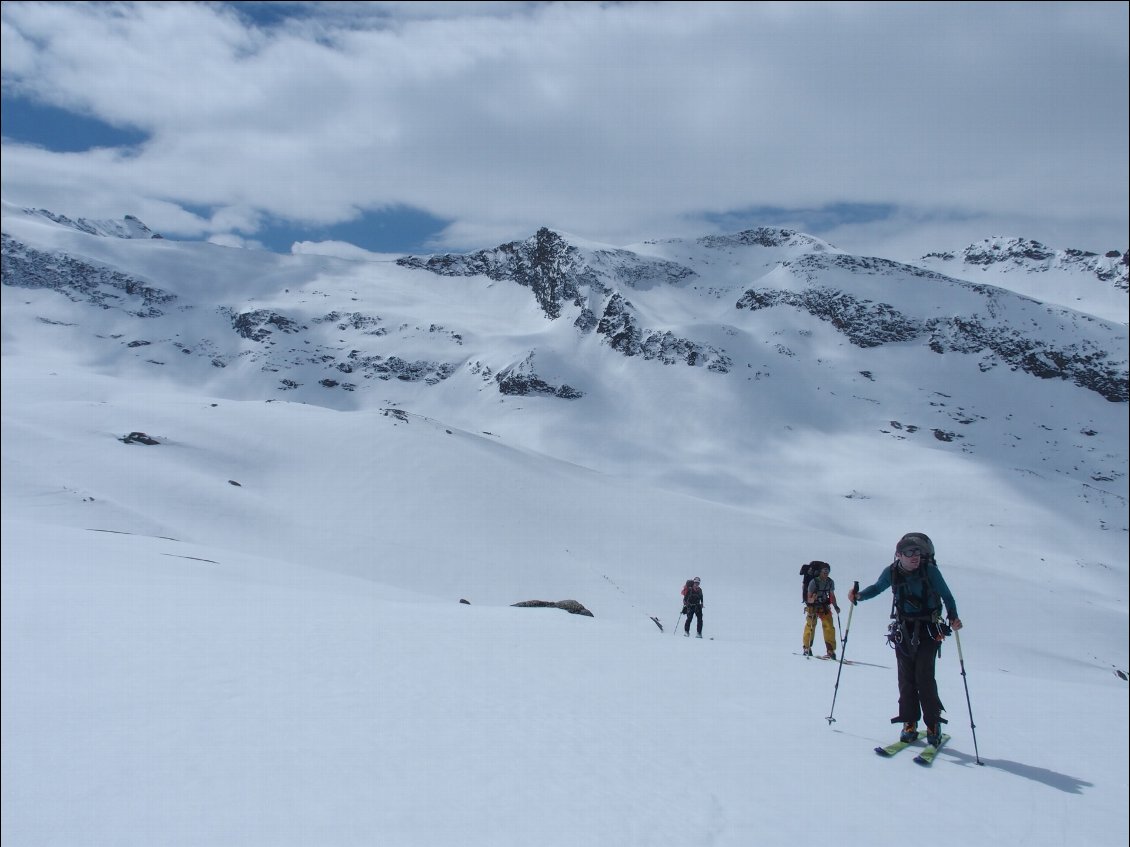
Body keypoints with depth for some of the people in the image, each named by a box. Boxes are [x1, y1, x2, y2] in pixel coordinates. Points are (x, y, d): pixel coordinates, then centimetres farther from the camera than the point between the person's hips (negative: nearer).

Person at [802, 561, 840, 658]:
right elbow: (809, 598, -18)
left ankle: (831, 651, -5)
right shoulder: (813, 582, -19)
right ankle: (807, 648, 16)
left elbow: (832, 595, 10)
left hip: (825, 607, 3)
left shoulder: (830, 582, -4)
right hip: (812, 606, -3)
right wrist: (812, 599, -40)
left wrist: (835, 606, -2)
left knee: (829, 626, -9)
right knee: (811, 625, -5)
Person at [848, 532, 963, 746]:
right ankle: (910, 724, 11)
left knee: (924, 677, -10)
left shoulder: (930, 570, -12)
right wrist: (859, 595, -3)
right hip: (903, 630, 3)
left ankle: (933, 725, 4)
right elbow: (877, 588, 14)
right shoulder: (891, 572, -4)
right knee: (906, 678, 1)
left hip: (928, 630, -3)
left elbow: (946, 595, -2)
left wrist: (953, 617, -18)